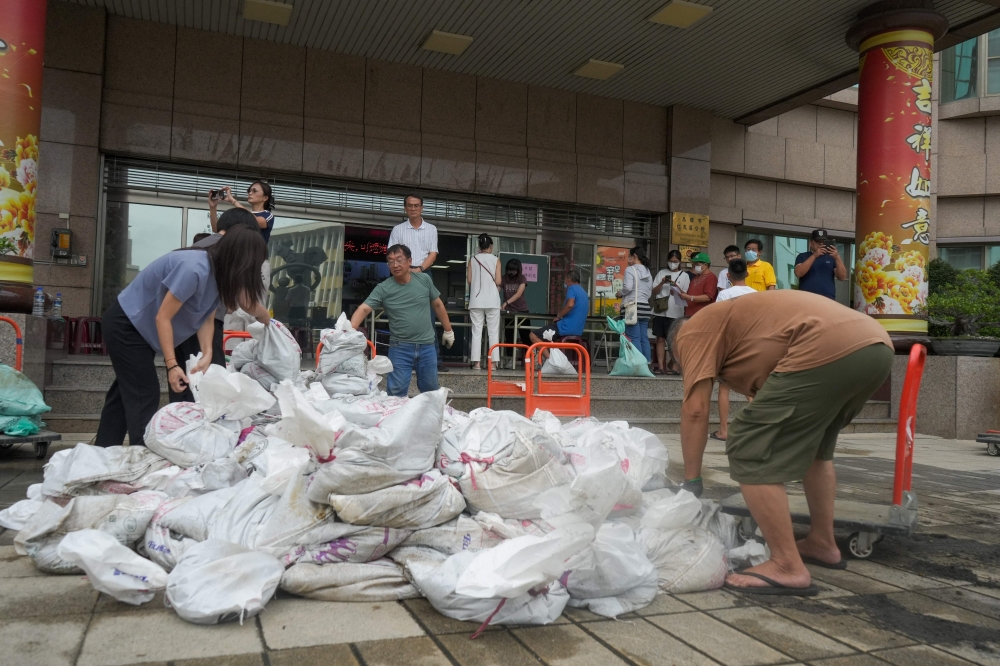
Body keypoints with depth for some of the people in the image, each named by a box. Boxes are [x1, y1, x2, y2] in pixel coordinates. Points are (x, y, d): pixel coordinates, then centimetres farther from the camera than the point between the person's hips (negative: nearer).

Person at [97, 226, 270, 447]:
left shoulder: (220, 272, -4)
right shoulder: (194, 269, -33)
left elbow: (206, 317, -2)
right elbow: (163, 317, -28)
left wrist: (207, 354, -16)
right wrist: (172, 365, -28)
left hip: (138, 326, 10)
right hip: (125, 324, -10)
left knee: (126, 392, 16)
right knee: (145, 395, -9)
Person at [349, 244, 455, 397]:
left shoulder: (424, 279, -1)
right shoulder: (383, 288, -8)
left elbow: (437, 305, 11)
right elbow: (364, 309, -18)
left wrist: (448, 330, 15)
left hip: (427, 346, 2)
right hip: (400, 348, -2)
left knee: (430, 391, 13)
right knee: (396, 393, -1)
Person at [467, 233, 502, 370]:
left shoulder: (472, 260, 3)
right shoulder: (495, 260, 0)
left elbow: (469, 280, 1)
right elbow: (498, 282, -5)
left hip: (476, 300, 1)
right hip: (492, 300, -1)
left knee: (476, 332, 4)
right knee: (493, 332, 4)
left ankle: (476, 362, -1)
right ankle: (493, 362, 1)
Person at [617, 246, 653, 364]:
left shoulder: (630, 270, -5)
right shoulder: (648, 272, 18)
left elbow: (628, 287, -16)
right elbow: (650, 292, 17)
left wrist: (620, 294, 1)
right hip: (645, 306, 7)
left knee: (634, 338, -7)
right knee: (644, 338, 7)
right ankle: (647, 363, 7)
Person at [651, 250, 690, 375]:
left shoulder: (684, 275, 6)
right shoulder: (662, 273, 10)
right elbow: (654, 291, 7)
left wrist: (676, 286, -15)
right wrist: (662, 283, -11)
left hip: (675, 312, -2)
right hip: (660, 311, 2)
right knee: (660, 339, 2)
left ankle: (674, 366, 7)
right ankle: (660, 366, 4)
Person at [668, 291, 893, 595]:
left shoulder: (694, 330, 13)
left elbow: (695, 410, 2)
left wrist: (691, 482, 10)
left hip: (828, 350, -10)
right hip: (876, 344, 10)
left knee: (751, 450, -2)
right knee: (813, 446, 30)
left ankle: (788, 567, 1)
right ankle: (823, 543, 36)